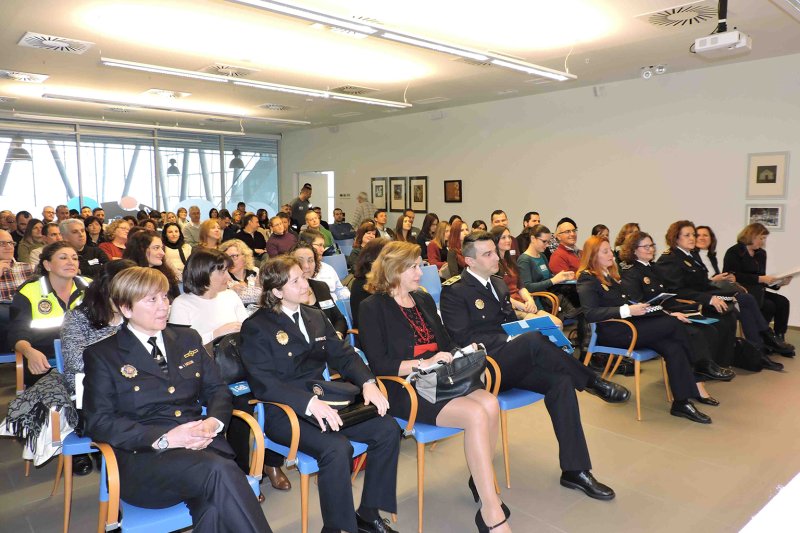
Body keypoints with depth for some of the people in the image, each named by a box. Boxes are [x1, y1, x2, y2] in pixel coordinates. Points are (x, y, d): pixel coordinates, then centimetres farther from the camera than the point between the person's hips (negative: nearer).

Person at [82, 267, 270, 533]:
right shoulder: (101, 355, 6)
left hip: (201, 444, 3)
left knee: (215, 507, -33)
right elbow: (98, 422, -3)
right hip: (143, 456, -3)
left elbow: (217, 390, 17)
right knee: (220, 470, -33)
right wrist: (163, 439, -16)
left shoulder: (188, 339, 19)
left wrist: (214, 422, -7)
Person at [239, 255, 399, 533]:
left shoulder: (316, 317, 15)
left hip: (323, 400, 7)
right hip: (283, 412, -6)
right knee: (337, 448, -32)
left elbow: (343, 355, 11)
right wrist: (309, 402, -29)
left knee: (387, 429, -10)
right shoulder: (256, 327, -6)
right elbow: (262, 383, -17)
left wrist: (368, 382, -9)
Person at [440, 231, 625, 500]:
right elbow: (463, 339, -13)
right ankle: (593, 383, -11)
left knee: (560, 381, -20)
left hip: (512, 363, 7)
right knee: (533, 339, -33)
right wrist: (508, 341, -19)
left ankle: (574, 470, -13)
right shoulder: (454, 290, -5)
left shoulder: (499, 284, 21)